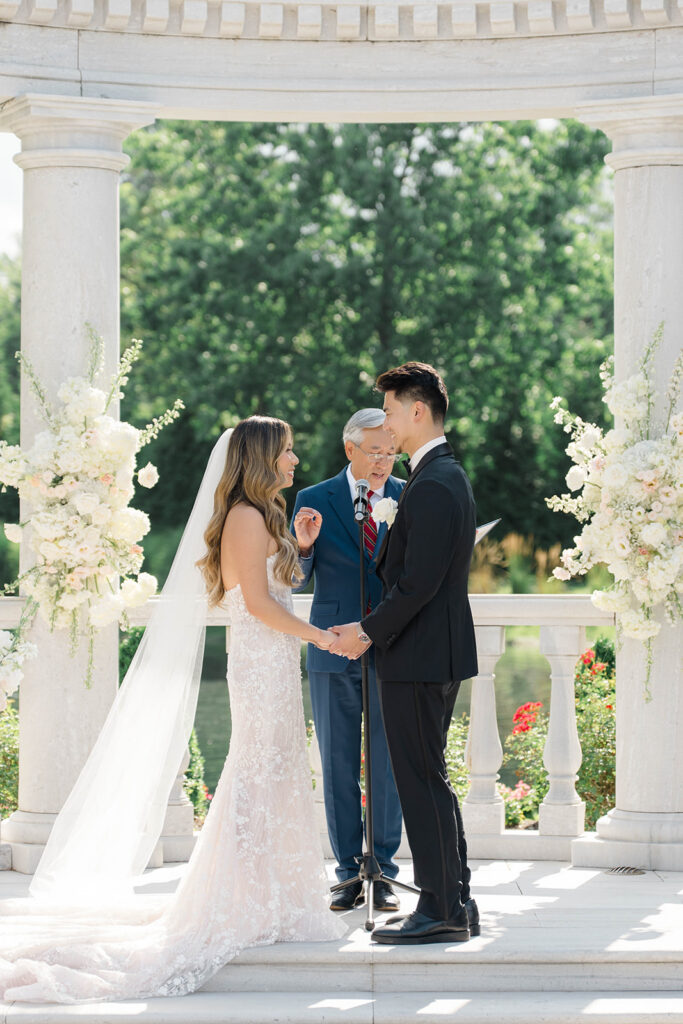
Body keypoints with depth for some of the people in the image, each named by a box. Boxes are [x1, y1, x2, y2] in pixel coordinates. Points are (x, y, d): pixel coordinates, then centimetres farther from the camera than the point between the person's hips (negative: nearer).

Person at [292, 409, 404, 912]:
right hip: (334, 652, 0)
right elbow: (297, 581, 3)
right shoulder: (315, 501, 2)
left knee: (389, 765, 2)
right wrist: (303, 545, -17)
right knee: (339, 766, 5)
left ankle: (383, 872, 12)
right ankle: (349, 873, 13)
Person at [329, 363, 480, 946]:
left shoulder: (433, 487, -19)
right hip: (437, 655, 11)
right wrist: (374, 628, 14)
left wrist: (370, 632, -11)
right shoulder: (448, 475, 14)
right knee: (428, 779, 15)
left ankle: (441, 911, 0)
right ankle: (455, 903, 20)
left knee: (423, 781, -5)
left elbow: (418, 583, -21)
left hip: (419, 657, -11)